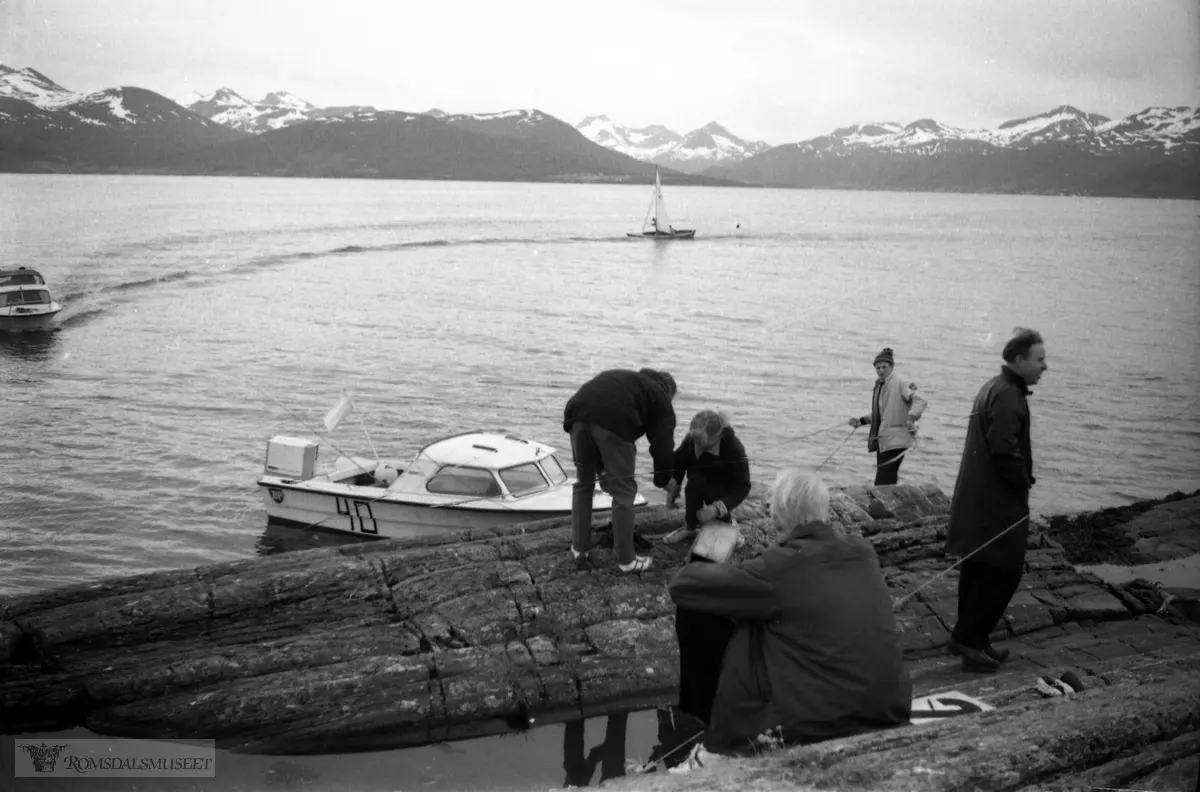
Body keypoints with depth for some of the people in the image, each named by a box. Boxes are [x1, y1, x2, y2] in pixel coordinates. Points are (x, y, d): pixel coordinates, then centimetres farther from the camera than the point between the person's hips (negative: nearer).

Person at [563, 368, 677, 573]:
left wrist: (601, 469, 41)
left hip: (578, 412, 5)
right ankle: (626, 560, 14)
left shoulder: (624, 379, 42)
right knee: (623, 491, 8)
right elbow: (662, 444, 21)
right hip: (613, 420, -5)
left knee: (583, 482, 23)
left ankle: (579, 548, 28)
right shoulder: (660, 397, 26)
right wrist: (664, 481, 36)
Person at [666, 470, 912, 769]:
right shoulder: (862, 551, 3)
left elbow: (683, 584, -5)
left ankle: (719, 749, 19)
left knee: (748, 634, 9)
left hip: (821, 726, -6)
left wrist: (730, 574, 15)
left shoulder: (781, 566, -13)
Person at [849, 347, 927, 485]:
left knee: (882, 484, -14)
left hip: (895, 441, -9)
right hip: (882, 440, 9)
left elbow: (919, 401, -23)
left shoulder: (901, 383, -11)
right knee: (888, 482, 15)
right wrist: (860, 421, 13)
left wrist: (911, 417, -40)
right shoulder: (879, 385, 16)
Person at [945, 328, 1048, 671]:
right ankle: (968, 638, -2)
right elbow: (1004, 450, -26)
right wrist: (1024, 482, -12)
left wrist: (1023, 477, 13)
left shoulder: (993, 388, 16)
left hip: (977, 499, 11)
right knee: (1005, 569, -5)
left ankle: (972, 641, 23)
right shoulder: (1008, 396, -17)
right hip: (997, 502, -11)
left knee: (979, 569, 15)